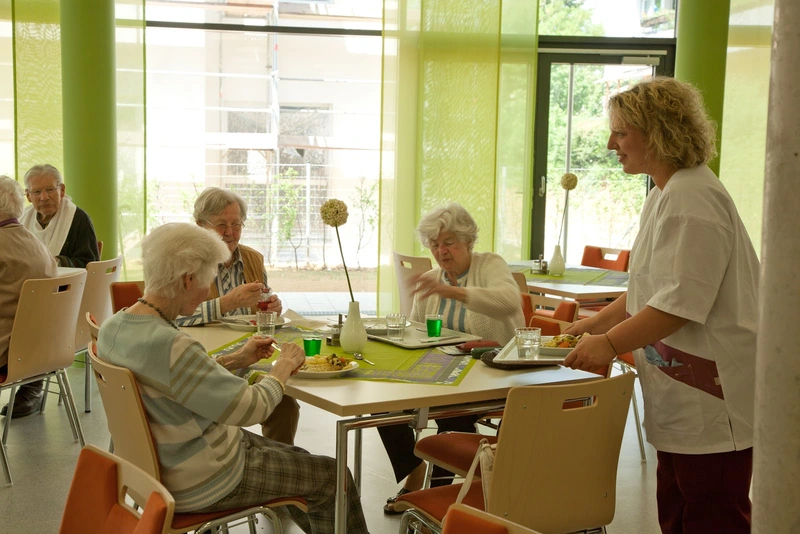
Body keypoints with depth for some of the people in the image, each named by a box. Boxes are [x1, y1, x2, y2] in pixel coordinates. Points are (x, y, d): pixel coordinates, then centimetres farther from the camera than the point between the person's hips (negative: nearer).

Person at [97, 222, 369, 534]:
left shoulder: (114, 327, -4)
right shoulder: (168, 345, -33)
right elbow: (251, 409, -27)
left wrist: (237, 359, 5)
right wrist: (283, 367, -9)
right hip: (197, 486, -9)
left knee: (298, 458, 25)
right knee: (332, 476, 7)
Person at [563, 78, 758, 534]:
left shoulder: (692, 197, -18)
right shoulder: (666, 195, 15)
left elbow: (682, 302, -24)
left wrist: (610, 344, -19)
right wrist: (594, 325, 17)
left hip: (711, 398, -10)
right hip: (685, 397, 11)